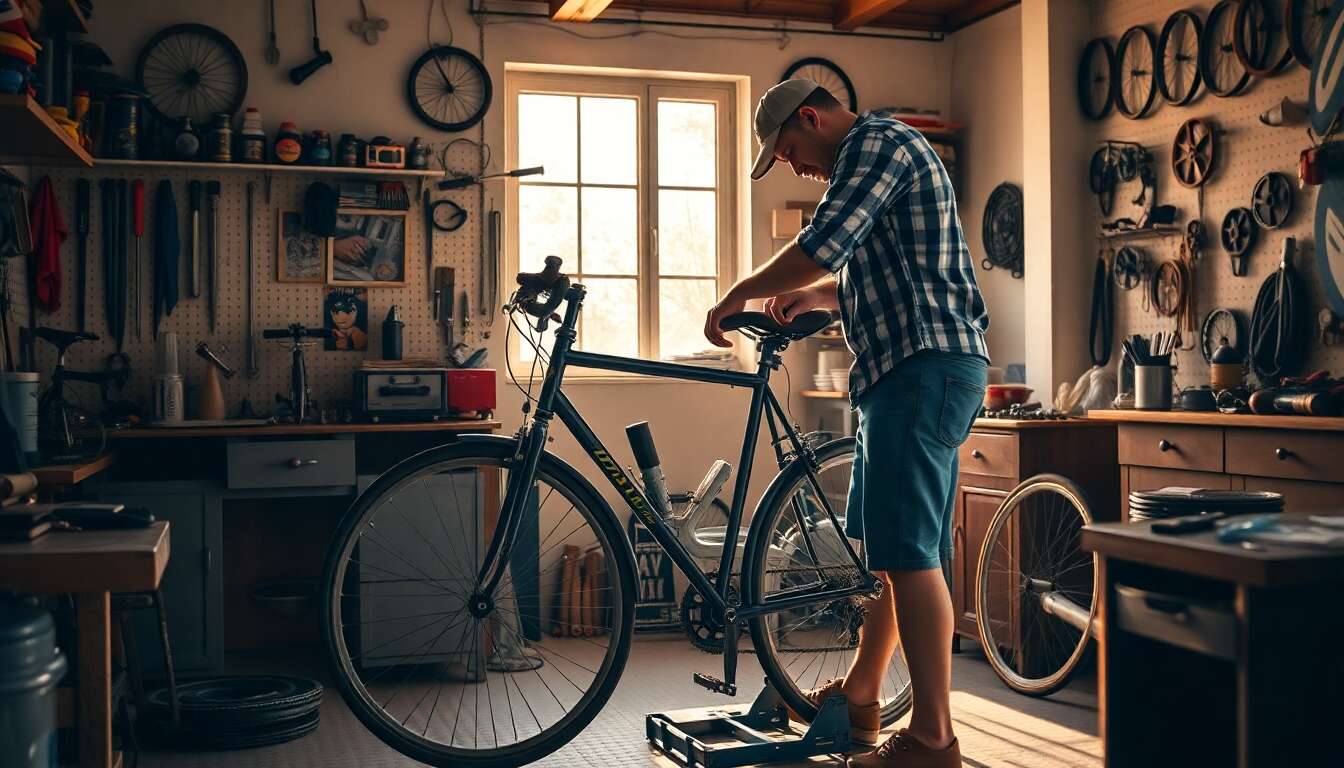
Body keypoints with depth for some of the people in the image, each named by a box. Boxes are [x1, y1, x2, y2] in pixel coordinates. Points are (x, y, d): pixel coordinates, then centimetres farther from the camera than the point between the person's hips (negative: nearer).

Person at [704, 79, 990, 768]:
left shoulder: (877, 142, -8)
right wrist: (812, 296, 18)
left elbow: (818, 249, -19)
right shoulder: (878, 156, 25)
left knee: (910, 553, -11)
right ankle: (860, 694, 28)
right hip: (908, 371, 11)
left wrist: (736, 296, -6)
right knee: (886, 545, 16)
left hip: (924, 366, -11)